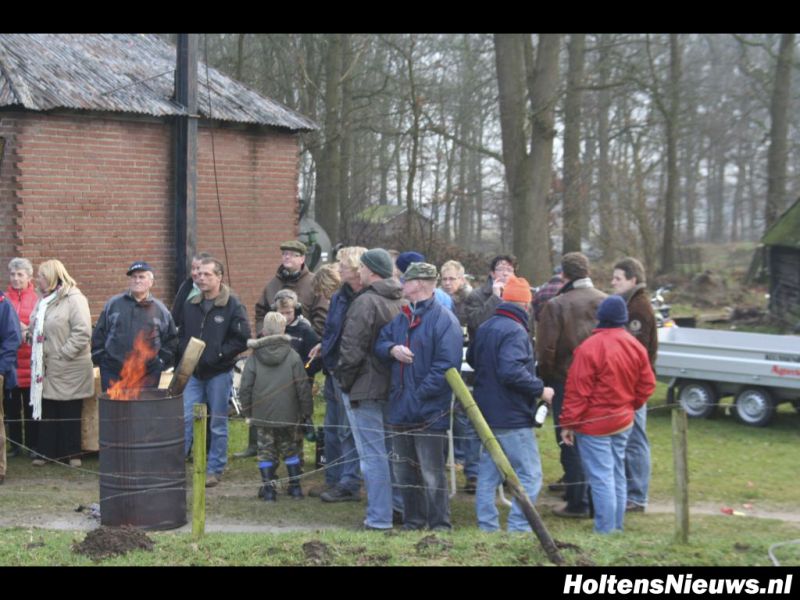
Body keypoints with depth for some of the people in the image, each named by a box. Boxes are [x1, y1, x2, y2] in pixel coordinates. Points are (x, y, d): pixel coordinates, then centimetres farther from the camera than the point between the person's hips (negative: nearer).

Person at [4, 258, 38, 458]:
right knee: (11, 406, 7)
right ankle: (14, 444, 17)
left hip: (30, 361, -2)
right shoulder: (5, 300, 5)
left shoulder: (37, 300, -1)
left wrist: (28, 331, -16)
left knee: (31, 406, 5)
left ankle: (32, 444, 15)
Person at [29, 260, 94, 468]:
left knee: (70, 412, 2)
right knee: (47, 410, 8)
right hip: (46, 366, 7)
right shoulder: (43, 300, 13)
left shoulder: (74, 300, -12)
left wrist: (63, 354, -18)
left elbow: (82, 332, -18)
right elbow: (34, 329, 22)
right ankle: (46, 451, 14)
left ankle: (72, 453, 11)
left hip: (69, 368, -7)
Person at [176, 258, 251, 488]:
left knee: (218, 423, 5)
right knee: (185, 418, 0)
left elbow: (242, 339, -11)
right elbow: (181, 335, 16)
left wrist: (217, 355, -17)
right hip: (193, 372, 4)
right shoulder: (190, 305, 7)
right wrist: (185, 352, -4)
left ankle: (215, 469, 14)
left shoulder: (232, 305, -8)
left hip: (219, 373, -4)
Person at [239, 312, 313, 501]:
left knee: (266, 451, 8)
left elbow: (245, 388, -3)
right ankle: (295, 487, 17)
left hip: (262, 416, 0)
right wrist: (306, 411, 5)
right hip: (288, 414, 0)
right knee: (290, 449, 14)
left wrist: (248, 411, 10)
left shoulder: (254, 358, -4)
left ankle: (268, 489, 7)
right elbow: (303, 387, -5)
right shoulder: (293, 357, -6)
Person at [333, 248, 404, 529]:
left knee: (372, 454, -4)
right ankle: (400, 506, 26)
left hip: (365, 388, -8)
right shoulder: (402, 303, 9)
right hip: (393, 387, 8)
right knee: (391, 449, 19)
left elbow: (352, 348, -18)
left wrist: (344, 379, -6)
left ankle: (379, 517, -2)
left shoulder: (366, 301, -17)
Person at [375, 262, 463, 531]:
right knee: (405, 470, 16)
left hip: (429, 413, -8)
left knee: (432, 473, -4)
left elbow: (446, 365, -17)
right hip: (400, 409, 8)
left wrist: (419, 395, -20)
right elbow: (380, 342, 15)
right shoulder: (401, 318, 14)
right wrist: (392, 349, -9)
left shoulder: (444, 320, -11)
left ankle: (440, 526, 5)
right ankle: (412, 522, 28)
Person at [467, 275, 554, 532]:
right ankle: (518, 527, -7)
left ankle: (487, 526, 18)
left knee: (488, 472, 14)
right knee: (530, 474, -3)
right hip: (512, 417, -9)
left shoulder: (485, 328, 10)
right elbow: (512, 371, -28)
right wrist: (540, 390, -18)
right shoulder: (515, 332, -18)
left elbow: (471, 359, 25)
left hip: (487, 413, 9)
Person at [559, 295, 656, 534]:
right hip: (623, 422, 7)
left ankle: (606, 531, -2)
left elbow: (577, 391, -16)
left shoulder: (589, 347, -18)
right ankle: (617, 527, 24)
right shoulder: (636, 346, 2)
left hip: (594, 424, -7)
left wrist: (568, 423, -10)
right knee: (617, 474, 16)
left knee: (601, 478, -4)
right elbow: (647, 384, 8)